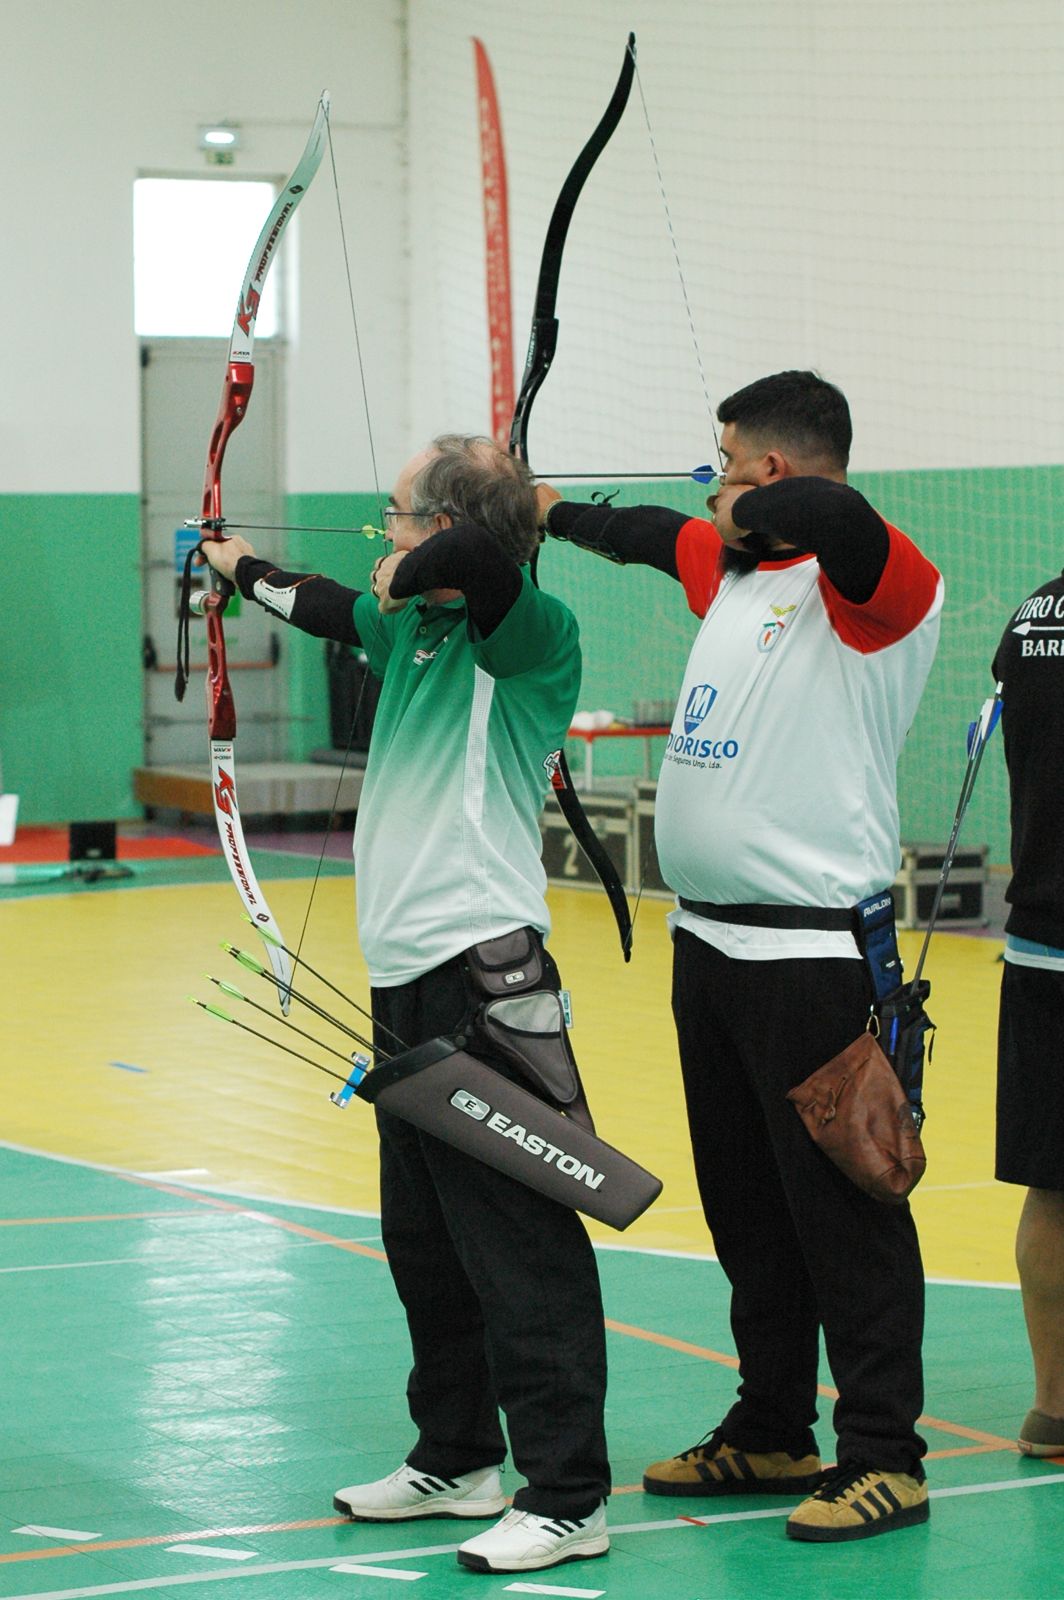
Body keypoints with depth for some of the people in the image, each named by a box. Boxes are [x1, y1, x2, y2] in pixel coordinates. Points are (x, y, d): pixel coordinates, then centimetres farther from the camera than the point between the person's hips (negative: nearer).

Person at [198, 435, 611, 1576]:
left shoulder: (529, 634, -13)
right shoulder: (414, 627, 14)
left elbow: (477, 557, -36)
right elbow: (329, 607, 36)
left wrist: (409, 576, -17)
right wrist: (240, 569, 52)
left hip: (485, 976, -10)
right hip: (408, 974, 10)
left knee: (518, 1241, -9)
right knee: (424, 1237, 17)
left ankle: (566, 1499, -6)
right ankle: (455, 1459, 29)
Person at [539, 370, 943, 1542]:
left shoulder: (877, 588, -14)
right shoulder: (730, 566, 13)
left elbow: (830, 511, -35)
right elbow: (645, 532, 32)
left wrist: (751, 513, -16)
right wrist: (548, 509, 44)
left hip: (812, 953, -9)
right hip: (709, 942, 9)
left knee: (845, 1212, -5)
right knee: (747, 1212, 15)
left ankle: (884, 1458, 1)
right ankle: (771, 1436, 25)